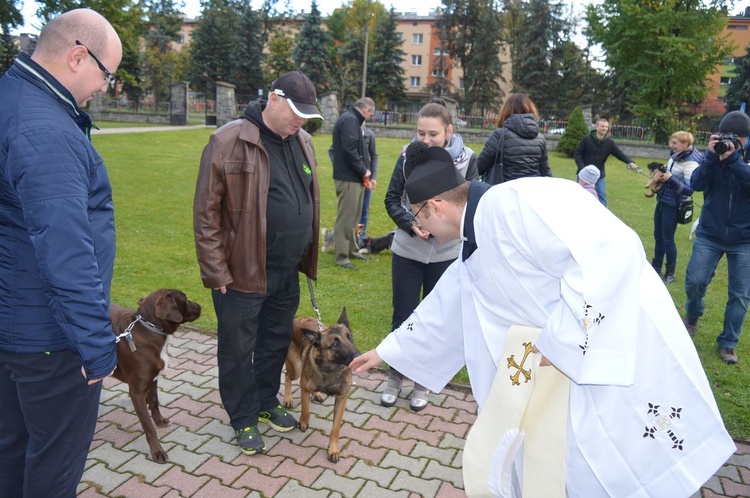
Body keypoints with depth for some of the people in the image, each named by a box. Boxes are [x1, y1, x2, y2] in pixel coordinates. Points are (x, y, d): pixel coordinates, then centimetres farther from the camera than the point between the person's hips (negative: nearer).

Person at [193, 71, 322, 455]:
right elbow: (206, 212, -14)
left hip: (287, 272, 7)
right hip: (242, 274, -6)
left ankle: (266, 403, 43)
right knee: (238, 350, 11)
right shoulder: (229, 142, -15)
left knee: (277, 341, 21)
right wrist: (216, 271, -14)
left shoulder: (301, 142, 6)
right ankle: (243, 419, 32)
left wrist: (307, 258, 14)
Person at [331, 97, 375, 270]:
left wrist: (363, 173, 12)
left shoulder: (351, 119, 18)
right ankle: (341, 257, 1)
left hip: (354, 177, 10)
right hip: (348, 178, -10)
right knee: (345, 218, -5)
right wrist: (363, 171, -13)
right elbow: (349, 150, -24)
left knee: (353, 217, 17)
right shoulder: (349, 120, -14)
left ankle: (352, 250, 28)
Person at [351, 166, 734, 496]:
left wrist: (565, 339, -24)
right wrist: (386, 351, 35)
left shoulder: (511, 202, -20)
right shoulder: (472, 253, 10)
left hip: (621, 351, -9)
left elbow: (613, 249, -28)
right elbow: (439, 313, 24)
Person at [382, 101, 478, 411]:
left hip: (446, 252, 0)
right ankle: (395, 378, 29)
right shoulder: (408, 156, -7)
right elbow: (392, 200, -2)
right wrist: (411, 224, -21)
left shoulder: (466, 159, -8)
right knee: (402, 316, 9)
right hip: (407, 251, 0)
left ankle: (422, 383, 30)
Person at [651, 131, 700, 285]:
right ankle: (656, 268, 29)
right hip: (662, 200, 8)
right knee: (658, 236, 16)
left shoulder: (690, 163, -18)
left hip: (673, 205, -8)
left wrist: (670, 179, -28)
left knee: (667, 239, 0)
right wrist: (660, 175, -3)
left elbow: (689, 189, -21)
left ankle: (670, 274, 15)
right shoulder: (674, 156, 4)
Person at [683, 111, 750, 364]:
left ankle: (727, 344, 18)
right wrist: (711, 157, -26)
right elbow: (696, 184, -15)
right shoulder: (713, 155, -2)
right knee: (695, 280, -9)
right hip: (710, 234, 0)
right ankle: (693, 315, 25)